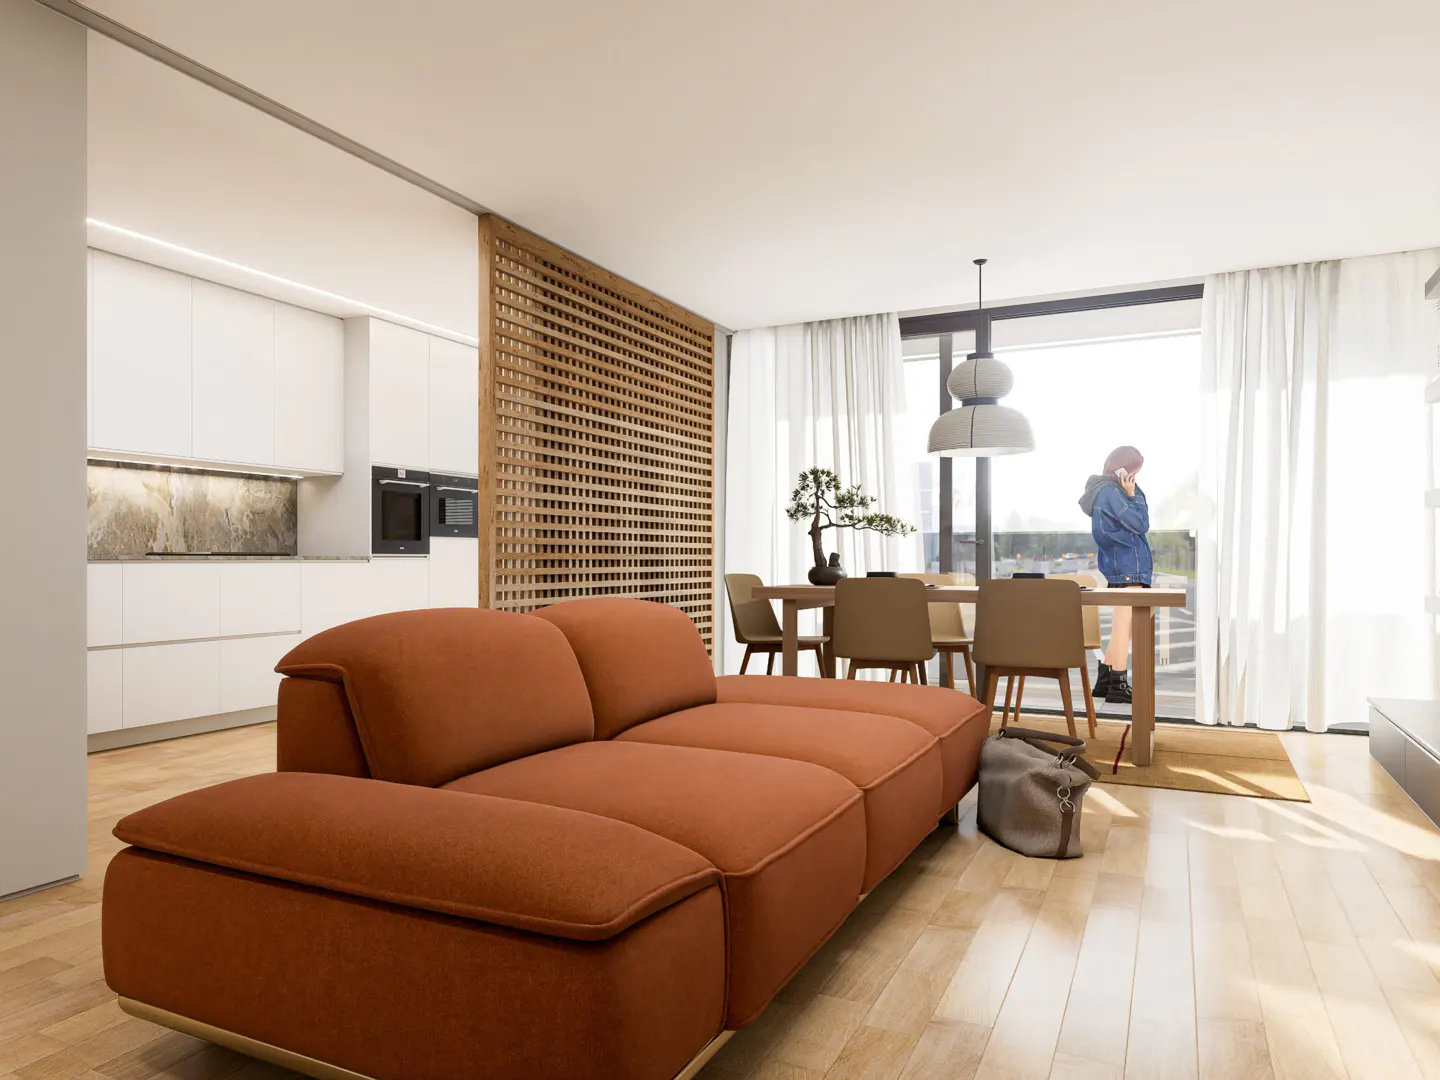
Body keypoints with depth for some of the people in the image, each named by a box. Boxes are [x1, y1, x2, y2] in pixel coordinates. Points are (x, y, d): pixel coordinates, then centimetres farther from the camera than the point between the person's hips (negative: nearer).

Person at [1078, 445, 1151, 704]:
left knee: (1119, 628, 13)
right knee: (1124, 627, -8)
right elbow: (1140, 524, -15)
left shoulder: (1107, 490, 17)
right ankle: (1118, 686, -5)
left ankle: (1104, 682, 18)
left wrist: (1132, 493, 5)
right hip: (1128, 568, -10)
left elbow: (1140, 523, 17)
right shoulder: (1110, 492, -14)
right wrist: (1133, 494, -6)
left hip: (1120, 569, 10)